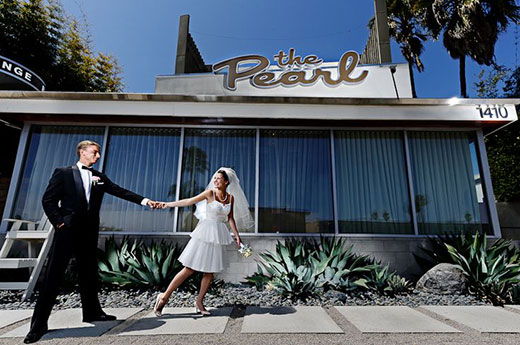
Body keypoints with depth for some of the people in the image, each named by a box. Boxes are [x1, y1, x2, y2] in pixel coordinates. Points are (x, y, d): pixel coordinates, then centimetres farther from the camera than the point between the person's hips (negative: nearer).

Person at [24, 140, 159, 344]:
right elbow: (48, 199, 0)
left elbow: (119, 191, 6)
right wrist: (58, 221, -9)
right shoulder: (63, 173, 2)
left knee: (89, 273, 12)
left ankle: (92, 312, 24)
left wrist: (144, 200, -3)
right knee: (53, 275, -1)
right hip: (67, 230, -4)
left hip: (89, 232, 5)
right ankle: (39, 324, 9)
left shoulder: (99, 177, 13)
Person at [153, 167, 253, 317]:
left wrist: (236, 234, 9)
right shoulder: (210, 193, -7)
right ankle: (164, 297, 12)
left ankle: (199, 302, 22)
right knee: (190, 269, -3)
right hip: (205, 231, -4)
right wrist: (167, 204, -13)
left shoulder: (231, 197, 6)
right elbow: (189, 201, -9)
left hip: (219, 234, 5)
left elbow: (230, 218, 12)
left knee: (210, 271, 7)